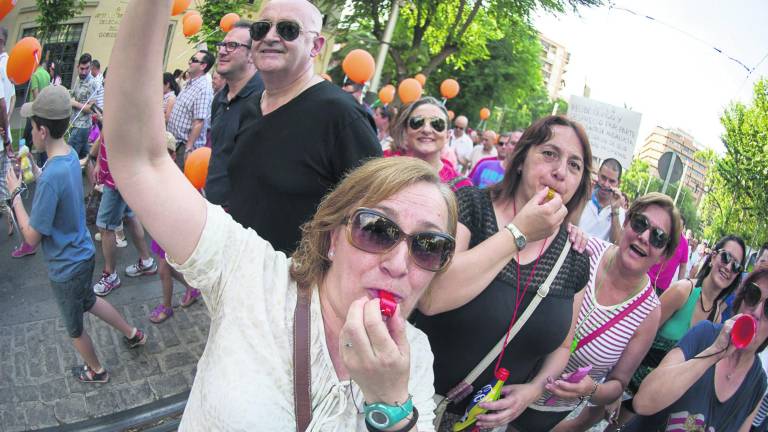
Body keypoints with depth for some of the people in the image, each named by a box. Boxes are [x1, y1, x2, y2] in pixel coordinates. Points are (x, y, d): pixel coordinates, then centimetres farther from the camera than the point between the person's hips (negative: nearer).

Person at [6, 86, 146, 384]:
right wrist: (33, 168, 1)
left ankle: (96, 371, 42)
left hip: (66, 267, -8)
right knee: (88, 301, 34)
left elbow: (32, 237, -23)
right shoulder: (70, 155, -7)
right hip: (82, 253, 8)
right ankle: (132, 334, 47)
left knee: (74, 327, 19)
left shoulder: (50, 177, -33)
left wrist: (15, 193, -15)